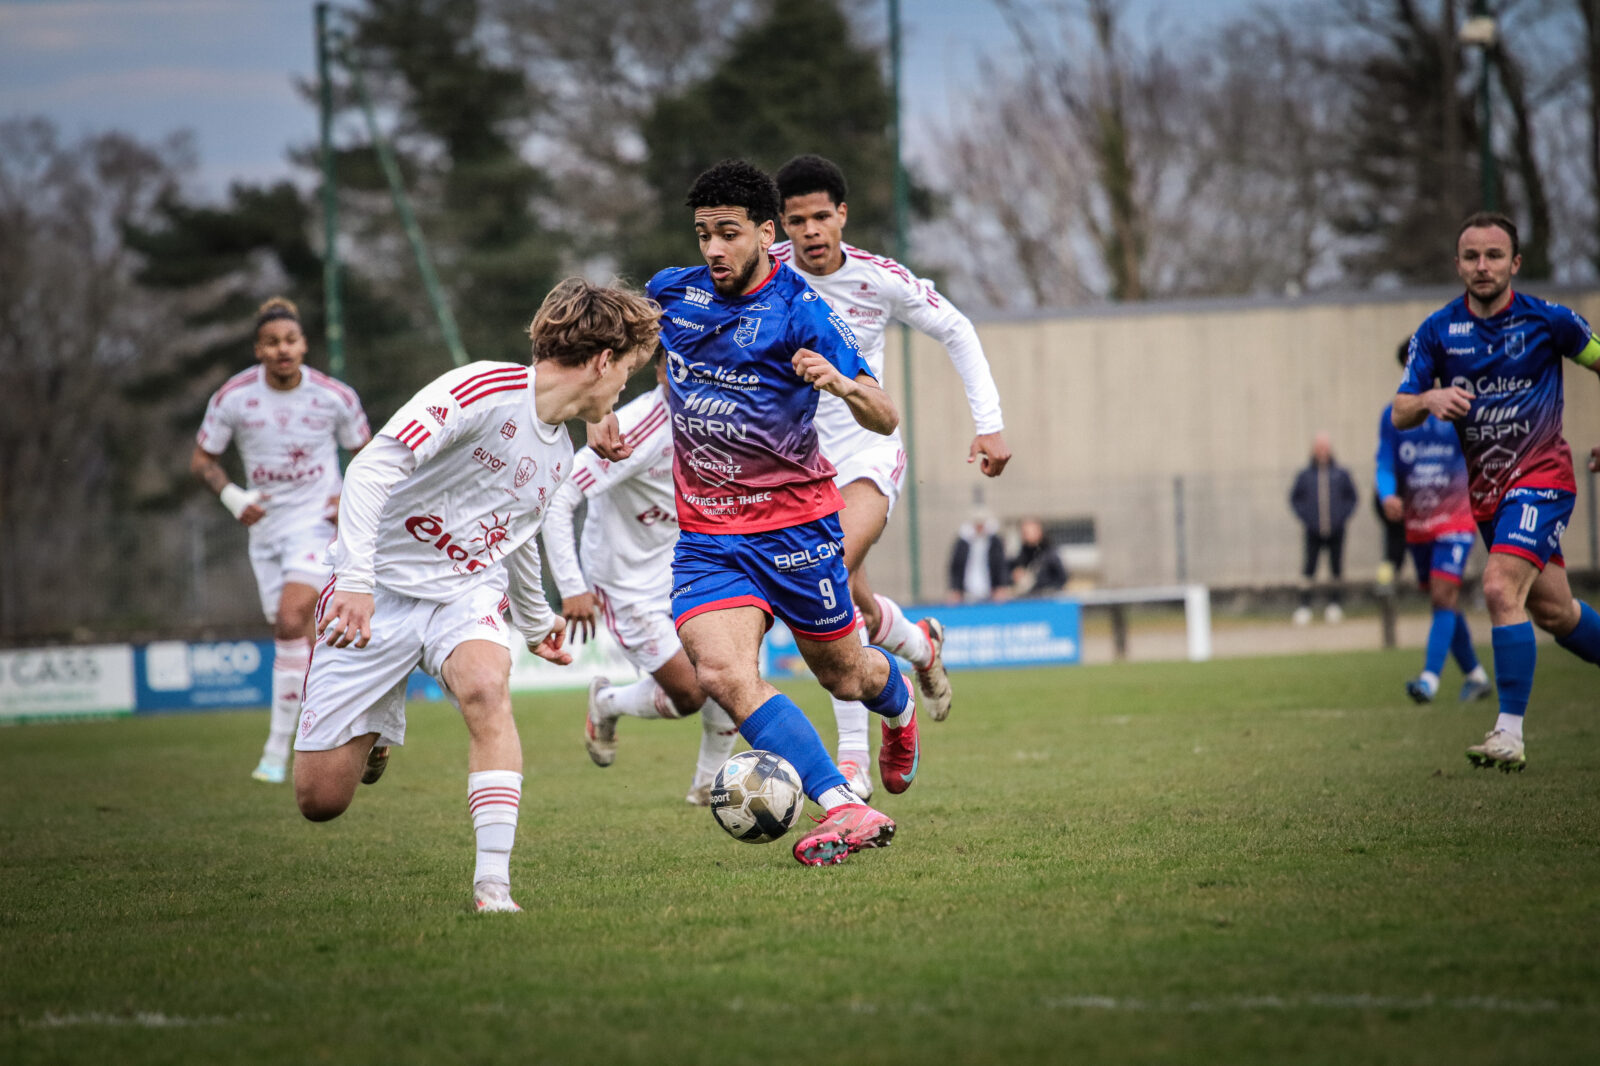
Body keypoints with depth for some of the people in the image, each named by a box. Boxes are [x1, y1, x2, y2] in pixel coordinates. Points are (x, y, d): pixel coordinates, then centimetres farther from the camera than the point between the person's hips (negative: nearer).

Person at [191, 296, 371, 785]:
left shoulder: (335, 396, -9)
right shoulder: (233, 397, -9)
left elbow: (366, 452, 8)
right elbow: (201, 458, 3)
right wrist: (232, 496, -14)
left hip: (317, 523, -3)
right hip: (265, 527, 3)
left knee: (291, 621, -22)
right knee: (294, 636, 7)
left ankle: (277, 748, -17)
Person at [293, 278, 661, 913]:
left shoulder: (560, 454, 9)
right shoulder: (485, 391, -19)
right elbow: (373, 467, -27)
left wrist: (536, 622, 41)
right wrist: (355, 577, -35)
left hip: (467, 593, 5)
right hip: (378, 591, -5)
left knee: (486, 687, -32)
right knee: (320, 799, -4)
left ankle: (493, 883, -30)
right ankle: (377, 730, 33)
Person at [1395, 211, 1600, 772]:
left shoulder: (1547, 320, -8)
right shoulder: (1437, 331, -1)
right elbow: (1399, 415, -3)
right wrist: (1429, 399, -25)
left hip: (1541, 471, -5)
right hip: (1486, 488, 5)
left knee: (1501, 586, -24)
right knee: (1553, 612, 12)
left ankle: (1510, 733, -24)